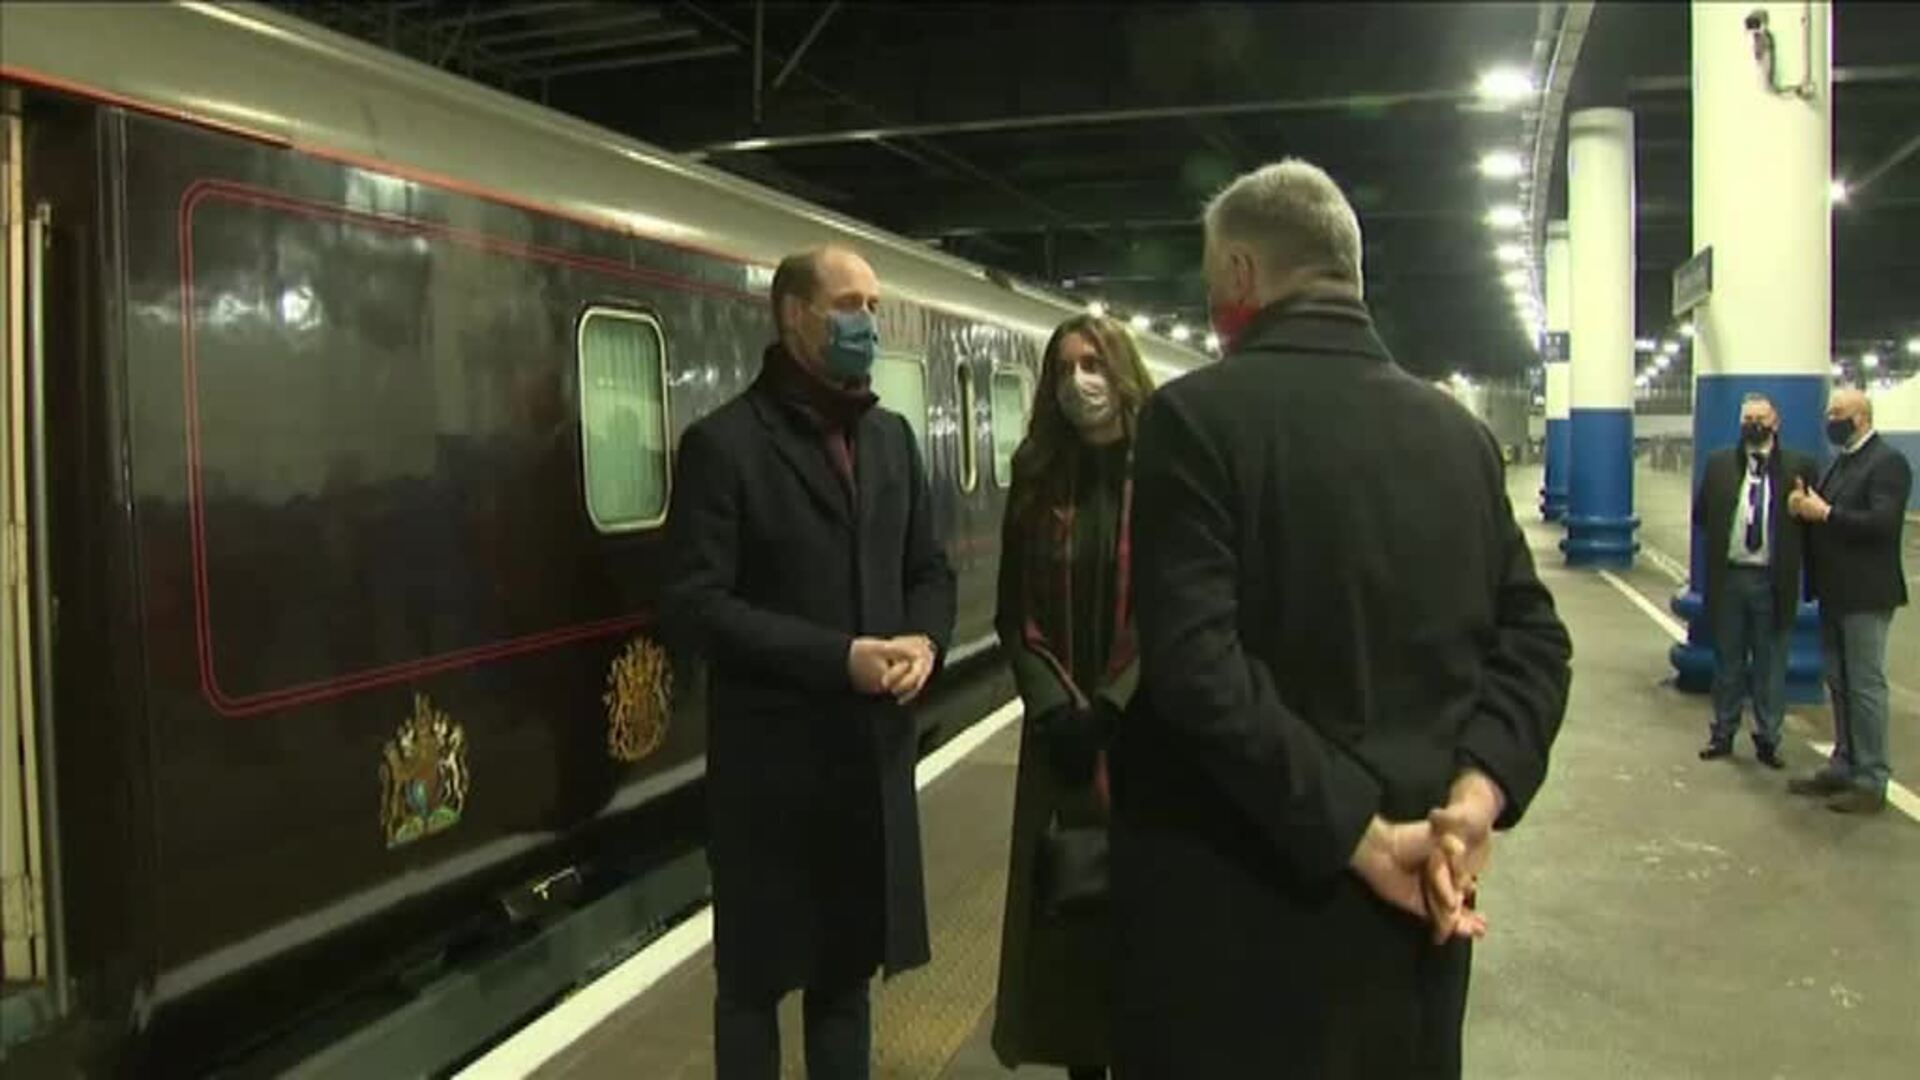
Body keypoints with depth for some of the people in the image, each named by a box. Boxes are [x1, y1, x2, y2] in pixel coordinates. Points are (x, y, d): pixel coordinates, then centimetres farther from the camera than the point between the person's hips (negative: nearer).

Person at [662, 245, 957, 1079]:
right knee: (756, 976, 10)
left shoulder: (891, 436, 10)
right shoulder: (724, 442, -9)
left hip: (873, 749, 6)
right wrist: (838, 658, -21)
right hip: (772, 759, -5)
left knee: (847, 966, 18)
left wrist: (924, 642, -7)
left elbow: (929, 570, 15)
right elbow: (695, 606, -16)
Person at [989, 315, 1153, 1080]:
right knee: (1064, 903, 7)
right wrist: (1056, 708, -6)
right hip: (1060, 730, 3)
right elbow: (1015, 615, 6)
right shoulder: (1038, 480, 6)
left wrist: (1112, 709, -12)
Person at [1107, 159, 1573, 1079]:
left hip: (1239, 900, -5)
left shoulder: (1194, 415, -13)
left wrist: (1364, 835, -17)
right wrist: (1479, 790, -8)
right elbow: (1534, 637, 4)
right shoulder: (1460, 431, 5)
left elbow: (1193, 665, -22)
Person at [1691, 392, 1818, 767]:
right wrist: (1720, 539, -3)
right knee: (1728, 662, 12)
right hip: (1729, 578, 1)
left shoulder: (1799, 466, 0)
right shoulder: (1719, 464, 6)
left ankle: (1767, 738, 18)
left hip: (1773, 581, -1)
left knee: (1771, 664, 7)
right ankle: (1723, 733, 22)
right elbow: (1700, 515, 8)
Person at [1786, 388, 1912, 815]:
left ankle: (1871, 782, 4)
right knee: (1840, 685, 15)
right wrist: (1805, 507, -5)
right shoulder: (1839, 463, 15)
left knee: (1866, 686, -3)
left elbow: (1882, 522, -24)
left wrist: (1825, 513, -21)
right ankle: (1843, 767, 25)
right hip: (1835, 593, 9)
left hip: (1865, 595, -9)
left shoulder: (1888, 462, -12)